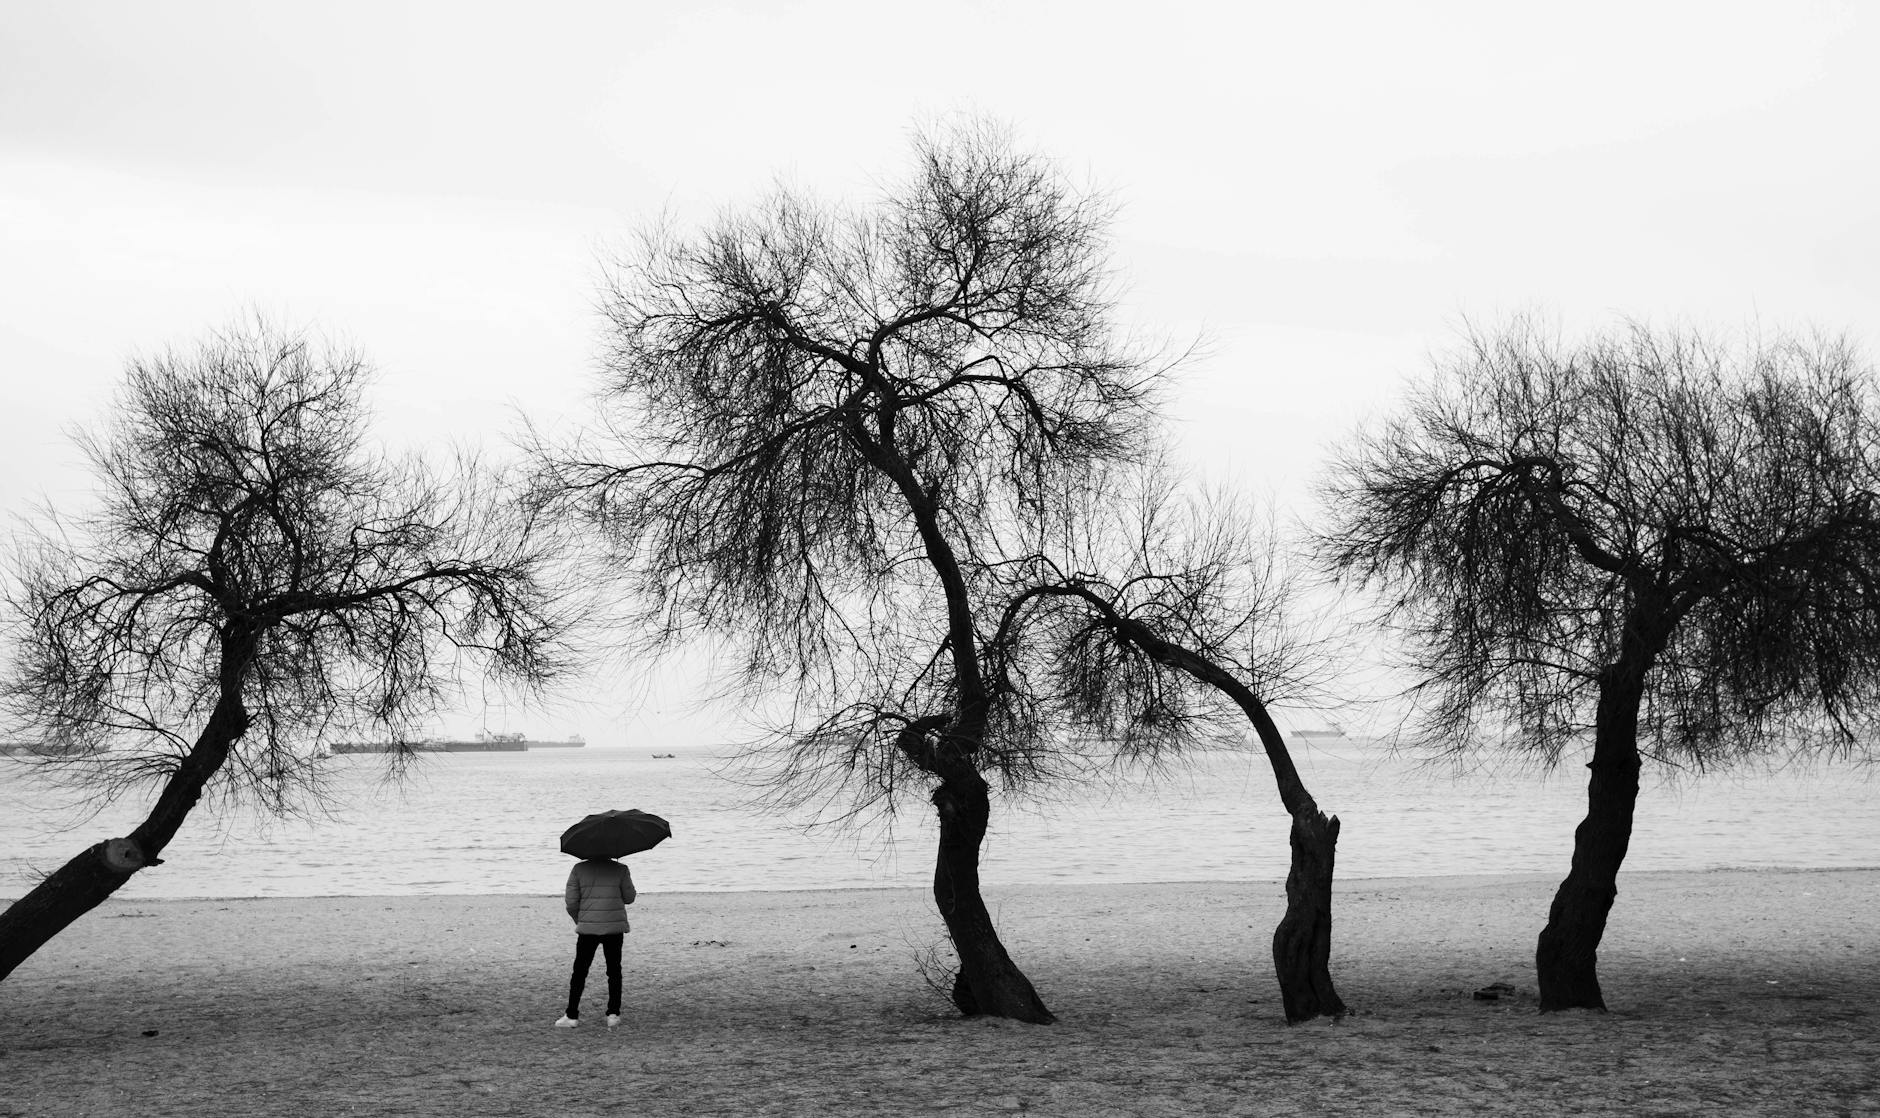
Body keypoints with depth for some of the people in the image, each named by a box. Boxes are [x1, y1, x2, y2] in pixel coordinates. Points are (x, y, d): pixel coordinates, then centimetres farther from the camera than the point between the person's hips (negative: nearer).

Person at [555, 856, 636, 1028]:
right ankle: (613, 1014, 7)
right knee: (614, 970, 11)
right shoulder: (620, 869, -2)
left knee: (580, 971, 7)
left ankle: (572, 1016, 4)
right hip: (614, 927, 0)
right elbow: (629, 898, 6)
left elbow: (571, 903, -1)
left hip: (587, 928, 0)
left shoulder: (579, 869, 0)